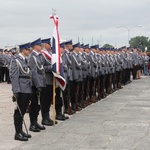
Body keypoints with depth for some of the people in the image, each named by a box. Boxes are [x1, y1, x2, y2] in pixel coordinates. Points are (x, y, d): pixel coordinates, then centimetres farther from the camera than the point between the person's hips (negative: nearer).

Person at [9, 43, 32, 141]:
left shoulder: (26, 60, 15)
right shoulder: (16, 60, -9)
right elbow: (14, 76, -14)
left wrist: (31, 88, 13)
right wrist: (16, 91, -19)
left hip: (28, 90, 8)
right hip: (21, 91, -8)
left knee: (23, 111, 13)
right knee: (19, 112, -2)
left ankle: (21, 131, 22)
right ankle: (18, 133, 5)